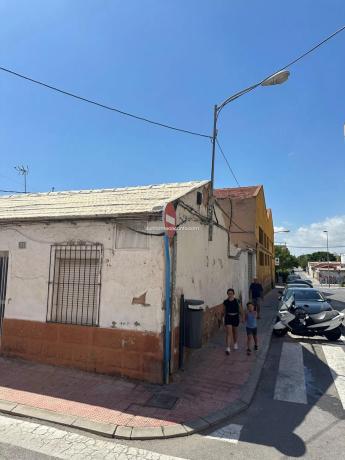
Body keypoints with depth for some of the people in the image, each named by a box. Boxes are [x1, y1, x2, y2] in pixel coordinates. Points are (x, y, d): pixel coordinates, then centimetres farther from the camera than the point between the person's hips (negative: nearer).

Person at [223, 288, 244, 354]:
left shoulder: (237, 301, -9)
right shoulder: (225, 302, -6)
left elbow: (240, 310, -2)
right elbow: (225, 311, 5)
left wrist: (242, 318, -1)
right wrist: (224, 319, 10)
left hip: (235, 317, 0)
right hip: (228, 317, 0)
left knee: (234, 331, 18)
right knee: (228, 332, -9)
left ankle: (235, 343, 44)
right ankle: (228, 348, -9)